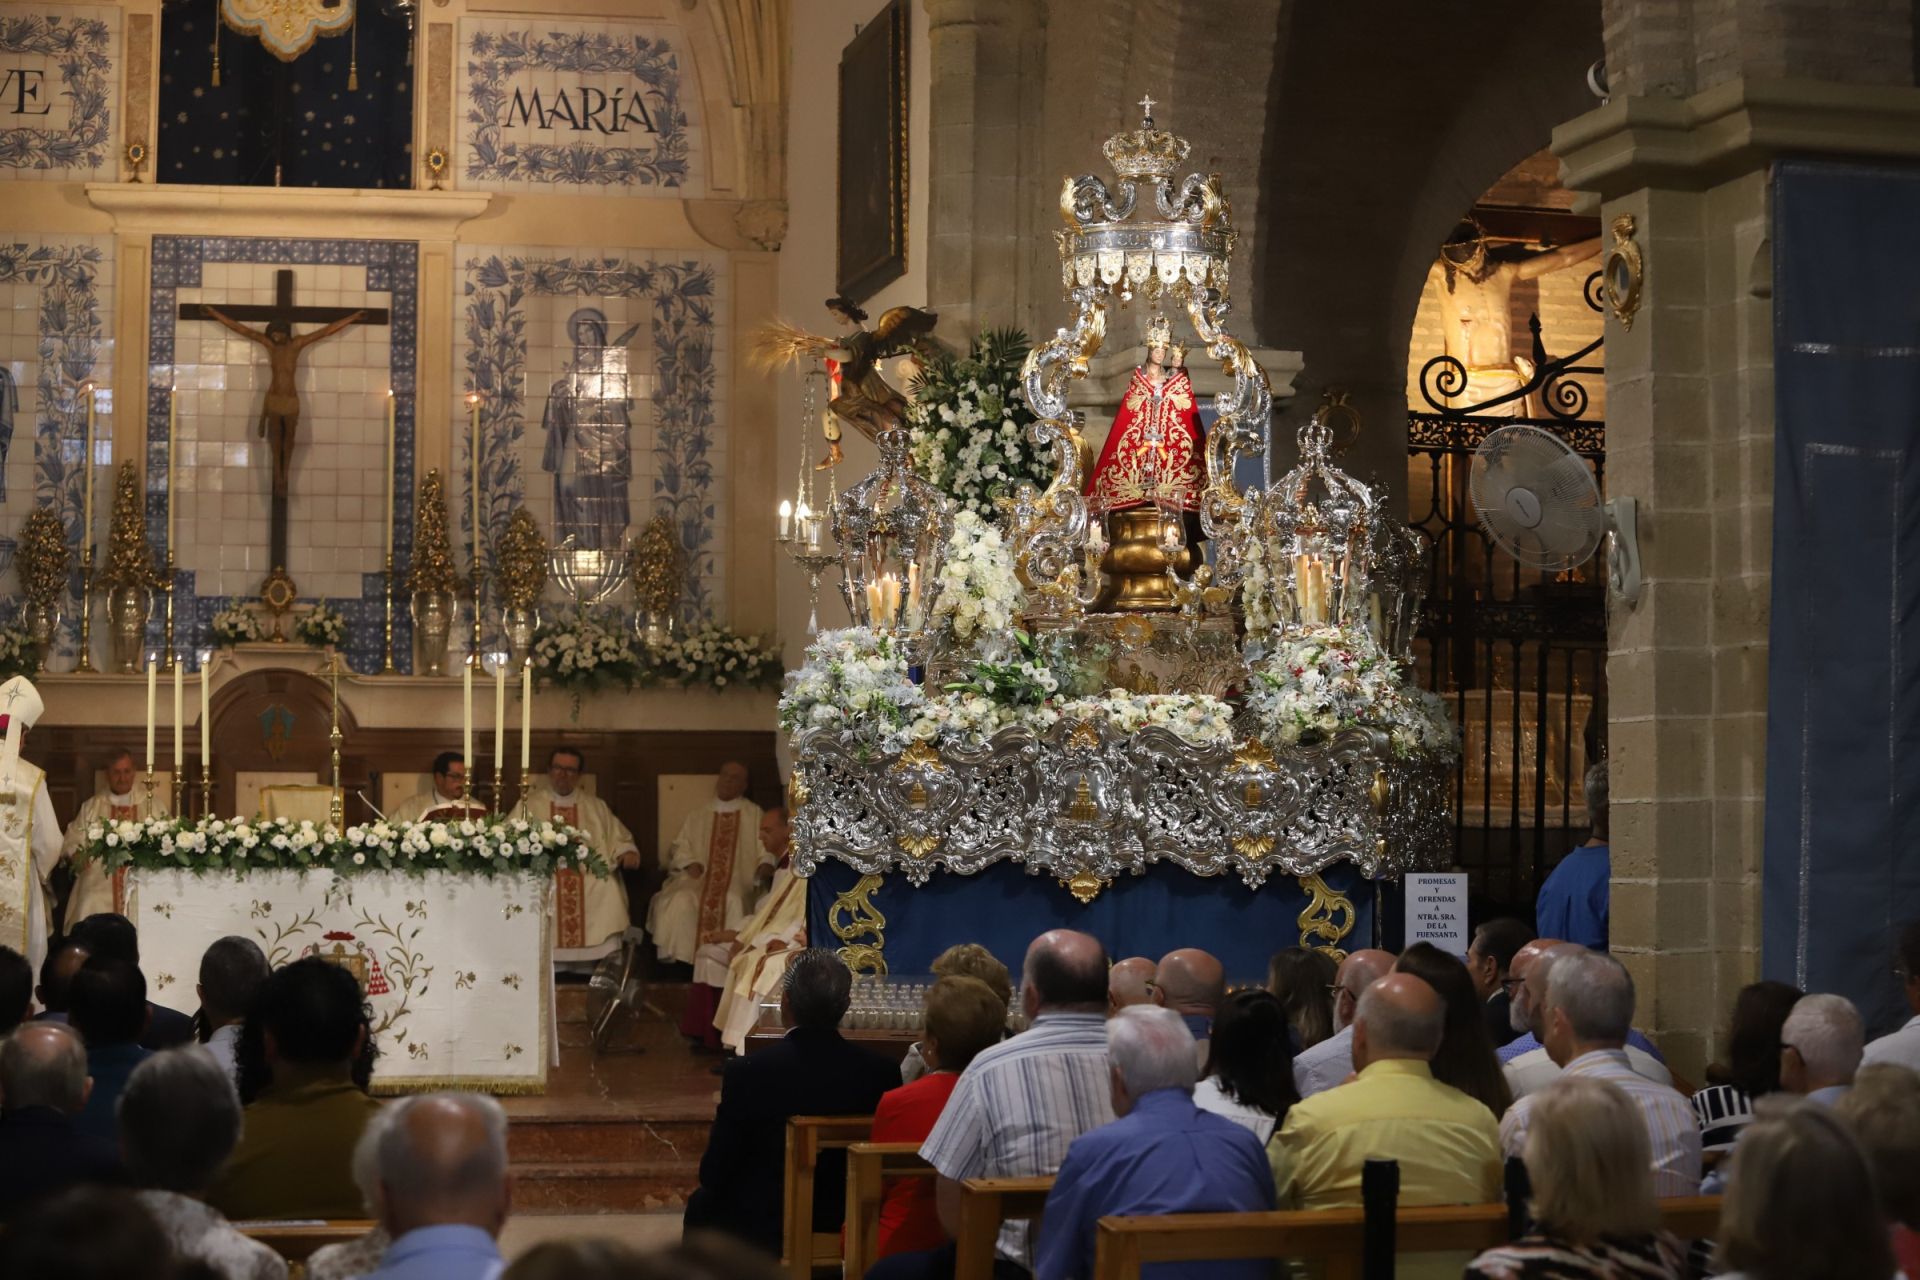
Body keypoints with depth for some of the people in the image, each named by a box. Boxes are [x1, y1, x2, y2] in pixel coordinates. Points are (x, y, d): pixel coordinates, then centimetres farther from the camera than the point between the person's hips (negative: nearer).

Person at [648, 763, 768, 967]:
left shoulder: (754, 815, 17)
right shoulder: (698, 816, 24)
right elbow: (680, 847, 19)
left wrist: (765, 865, -15)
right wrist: (689, 864, -4)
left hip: (738, 879, -2)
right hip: (698, 878, 2)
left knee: (733, 901, -37)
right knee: (680, 900, -30)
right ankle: (679, 960, -28)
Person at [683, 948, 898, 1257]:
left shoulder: (746, 1072, -21)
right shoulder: (882, 1073, -14)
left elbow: (714, 1173, -12)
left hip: (760, 1230, -3)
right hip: (850, 1229, 3)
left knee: (701, 1206, 29)